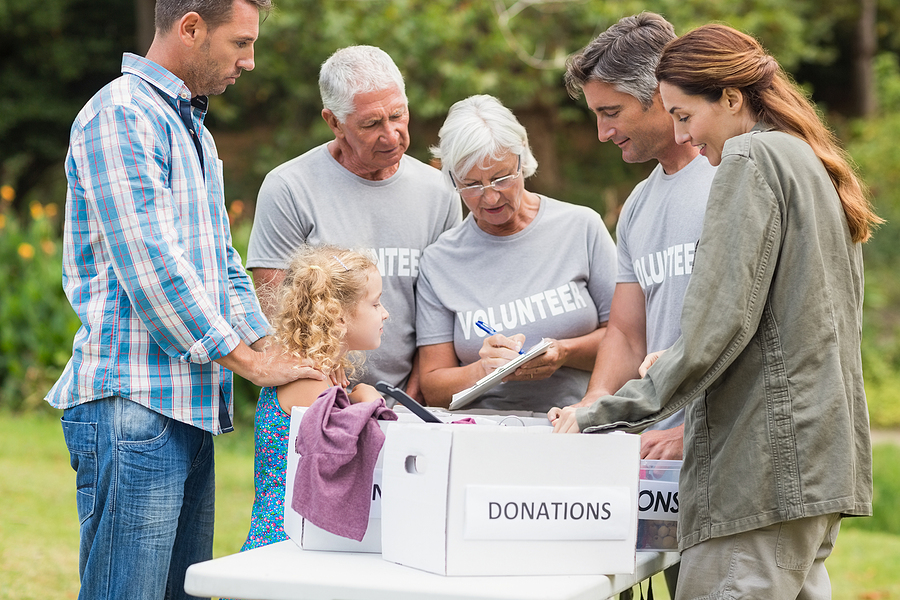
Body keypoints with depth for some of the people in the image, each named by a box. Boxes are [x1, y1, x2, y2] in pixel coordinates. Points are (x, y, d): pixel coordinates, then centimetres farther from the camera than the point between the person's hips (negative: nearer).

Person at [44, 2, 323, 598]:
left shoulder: (196, 133, 22)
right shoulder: (121, 115, -10)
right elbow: (149, 267, -17)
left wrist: (278, 351, 8)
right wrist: (247, 360, -11)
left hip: (191, 405, 10)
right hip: (133, 404, -10)